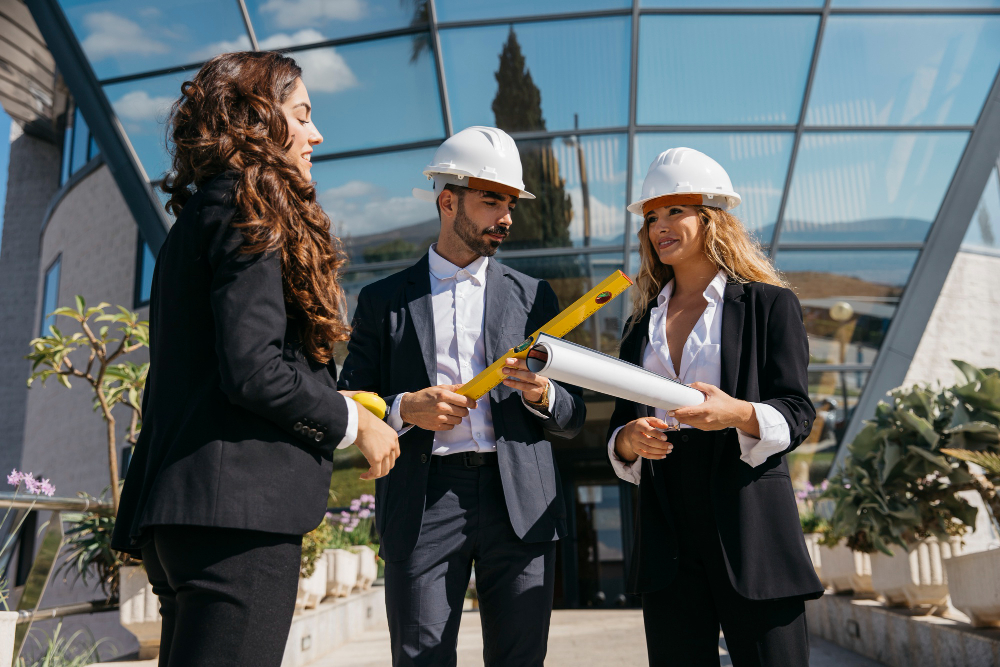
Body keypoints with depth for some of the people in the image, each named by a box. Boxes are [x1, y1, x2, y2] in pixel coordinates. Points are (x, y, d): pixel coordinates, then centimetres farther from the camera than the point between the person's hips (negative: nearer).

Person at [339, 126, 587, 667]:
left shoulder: (533, 297, 14)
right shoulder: (383, 301, 10)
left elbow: (573, 419, 13)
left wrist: (542, 395, -9)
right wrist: (403, 409, -11)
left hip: (520, 504, 2)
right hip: (421, 509, -1)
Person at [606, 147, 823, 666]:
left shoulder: (768, 304, 4)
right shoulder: (641, 325, 16)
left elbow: (797, 413, -3)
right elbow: (618, 428, 17)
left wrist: (740, 414, -24)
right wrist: (630, 441, -7)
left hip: (748, 521, -4)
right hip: (666, 526, 4)